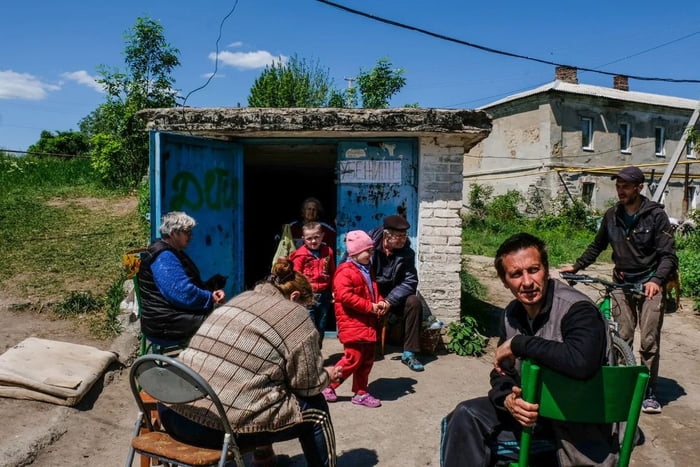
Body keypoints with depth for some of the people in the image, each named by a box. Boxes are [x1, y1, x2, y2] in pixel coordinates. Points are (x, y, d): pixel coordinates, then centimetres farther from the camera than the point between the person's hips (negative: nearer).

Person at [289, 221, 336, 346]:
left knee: (321, 328, 16)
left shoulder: (328, 251, 5)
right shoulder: (300, 255, -7)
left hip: (324, 295, 4)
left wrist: (333, 291, 7)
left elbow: (332, 273, 10)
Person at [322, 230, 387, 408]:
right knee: (353, 359, -7)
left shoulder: (367, 270, 16)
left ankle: (360, 393, 24)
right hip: (352, 323, -9)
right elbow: (345, 296, -23)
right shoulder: (345, 271, -13)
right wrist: (370, 306, -21)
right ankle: (328, 386, 11)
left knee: (367, 360, 12)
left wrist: (380, 302, 4)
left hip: (368, 323, 9)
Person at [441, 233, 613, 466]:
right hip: (533, 410, 7)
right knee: (466, 416, -13)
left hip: (579, 426, -6)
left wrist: (518, 343, -31)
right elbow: (501, 373, 6)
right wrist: (508, 399, -19)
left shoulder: (577, 309, -23)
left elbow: (582, 362, -44)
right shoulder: (511, 315, 1)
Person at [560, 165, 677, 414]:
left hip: (649, 284, -3)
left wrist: (657, 280, -26)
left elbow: (668, 255, -10)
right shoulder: (612, 215, 5)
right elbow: (597, 246, 19)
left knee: (649, 341, -3)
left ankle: (649, 392, 8)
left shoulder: (656, 215, -7)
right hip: (621, 283, 3)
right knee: (621, 338, 3)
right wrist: (576, 266, 12)